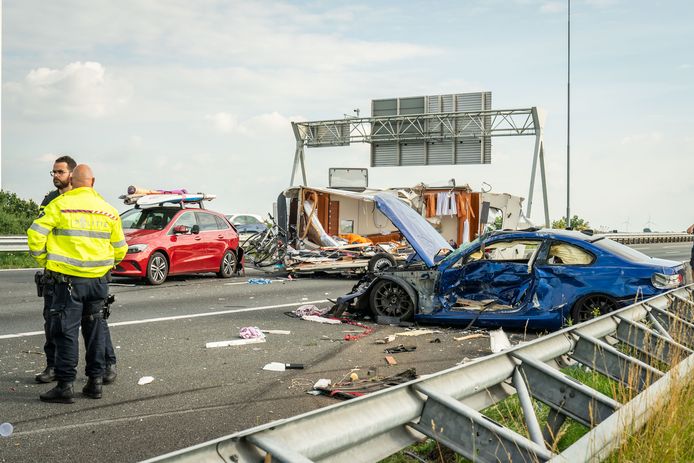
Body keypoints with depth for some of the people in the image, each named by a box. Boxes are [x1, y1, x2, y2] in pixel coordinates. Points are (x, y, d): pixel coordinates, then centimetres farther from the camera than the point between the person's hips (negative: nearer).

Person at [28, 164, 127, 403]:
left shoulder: (60, 204, -7)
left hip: (68, 278, -4)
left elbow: (36, 234, -11)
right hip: (98, 280, 4)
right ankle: (95, 381, 17)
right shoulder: (109, 210, 6)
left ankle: (65, 385, 1)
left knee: (66, 331, 1)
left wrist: (43, 261, 3)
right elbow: (120, 249, 11)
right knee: (95, 329, 13)